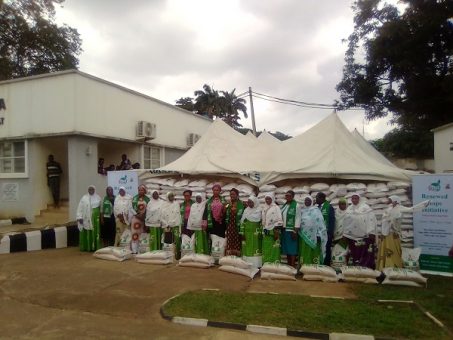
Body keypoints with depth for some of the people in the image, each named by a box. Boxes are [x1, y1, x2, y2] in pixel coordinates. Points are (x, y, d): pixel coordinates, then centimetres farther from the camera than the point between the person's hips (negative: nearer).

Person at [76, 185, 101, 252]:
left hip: (95, 218, 1)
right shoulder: (84, 198, 0)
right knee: (86, 233, 1)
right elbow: (80, 208, -3)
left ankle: (95, 247, 9)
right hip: (86, 218, -1)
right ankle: (86, 247, 8)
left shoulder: (98, 198, 5)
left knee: (95, 232, 3)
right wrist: (79, 217, -10)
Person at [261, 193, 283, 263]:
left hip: (273, 231, -6)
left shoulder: (276, 208, -3)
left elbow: (279, 221, -10)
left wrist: (276, 231, -16)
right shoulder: (264, 209, 15)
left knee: (274, 249, -6)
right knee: (266, 249, 6)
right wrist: (263, 230, 13)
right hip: (266, 232, 6)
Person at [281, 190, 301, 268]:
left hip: (291, 230, -6)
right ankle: (288, 265, 20)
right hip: (284, 229, 7)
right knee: (286, 248, 11)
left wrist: (295, 231, -14)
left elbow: (298, 218, -10)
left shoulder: (296, 205, -7)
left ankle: (293, 265, 4)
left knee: (292, 248, -3)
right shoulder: (284, 205, 12)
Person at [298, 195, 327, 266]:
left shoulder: (316, 210, -2)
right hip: (303, 236, 4)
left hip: (313, 236, -4)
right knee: (304, 253, 5)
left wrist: (319, 235, -13)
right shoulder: (301, 211, 11)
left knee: (314, 253, -1)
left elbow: (320, 222, -7)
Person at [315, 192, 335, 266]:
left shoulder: (329, 207, -6)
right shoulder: (317, 207, 9)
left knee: (327, 250, 2)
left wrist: (331, 233, -13)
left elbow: (332, 221, -9)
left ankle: (327, 264, 11)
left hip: (326, 233, -5)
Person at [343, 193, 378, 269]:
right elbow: (345, 222, 17)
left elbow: (371, 220, -9)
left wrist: (371, 233, -15)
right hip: (352, 236, 5)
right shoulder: (349, 209, 14)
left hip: (364, 235, -4)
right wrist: (345, 233, 15)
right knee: (354, 254, 6)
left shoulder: (365, 208, -2)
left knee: (366, 254, -7)